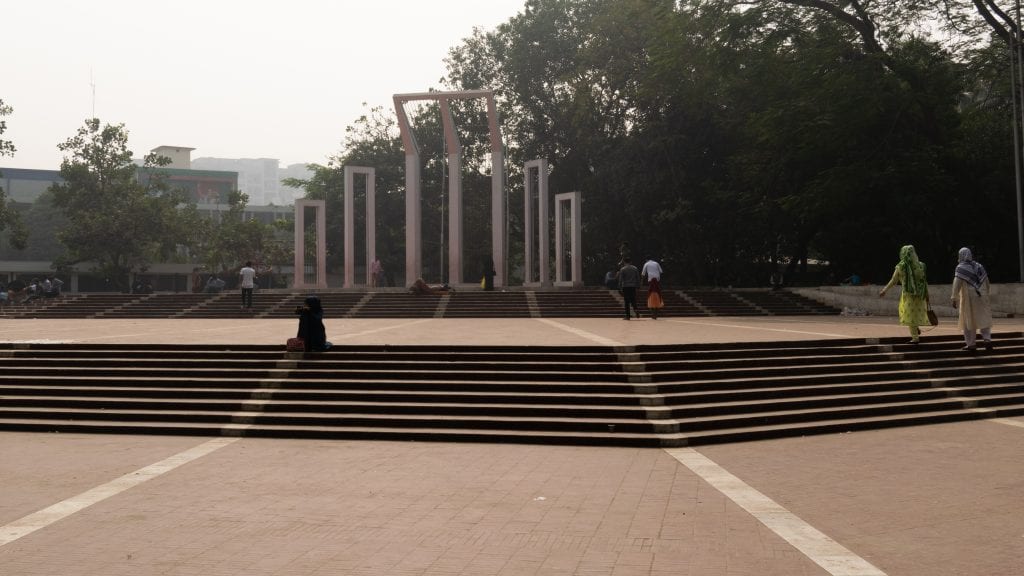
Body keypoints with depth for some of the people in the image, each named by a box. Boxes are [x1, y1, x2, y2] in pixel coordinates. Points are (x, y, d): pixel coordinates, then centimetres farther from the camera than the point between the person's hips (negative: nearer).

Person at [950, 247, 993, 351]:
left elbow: (957, 284, -18)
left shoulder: (961, 268, -8)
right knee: (984, 318, 10)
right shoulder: (979, 266, 10)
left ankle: (970, 344, 6)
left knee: (968, 321, 4)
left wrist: (954, 298, -20)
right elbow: (986, 282, 14)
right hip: (982, 297, 4)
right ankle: (987, 339, -4)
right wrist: (986, 294, 24)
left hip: (969, 299, -4)